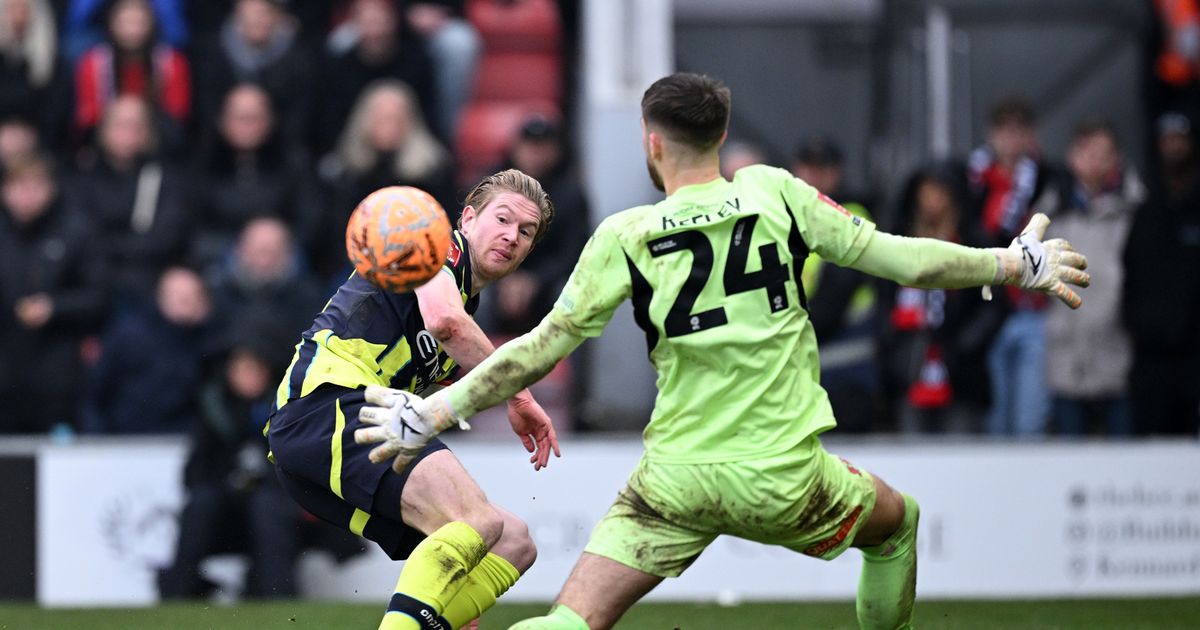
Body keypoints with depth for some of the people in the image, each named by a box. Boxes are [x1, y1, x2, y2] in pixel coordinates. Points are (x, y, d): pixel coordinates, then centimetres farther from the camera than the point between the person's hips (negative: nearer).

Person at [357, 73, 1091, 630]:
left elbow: (541, 349, -3)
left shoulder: (625, 237, -3)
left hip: (675, 483, -1)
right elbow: (900, 260, 1)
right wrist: (1016, 264, 14)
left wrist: (433, 413, 6)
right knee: (898, 521, 31)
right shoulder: (773, 192, -1)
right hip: (784, 478, 1)